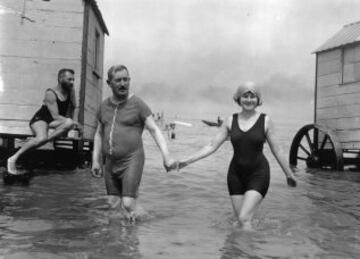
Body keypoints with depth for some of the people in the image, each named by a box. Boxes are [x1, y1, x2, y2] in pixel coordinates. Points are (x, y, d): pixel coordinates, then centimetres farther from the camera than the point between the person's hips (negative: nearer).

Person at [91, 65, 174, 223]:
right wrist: (95, 160, 13)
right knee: (113, 203, 8)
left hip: (132, 161, -5)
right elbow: (99, 134, 18)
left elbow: (154, 130, -9)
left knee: (127, 204, -13)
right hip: (110, 163, 5)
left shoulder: (138, 104, -5)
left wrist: (166, 156, -19)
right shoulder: (104, 106, 10)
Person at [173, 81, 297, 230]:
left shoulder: (265, 120, -4)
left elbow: (276, 150, 4)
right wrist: (187, 161, -6)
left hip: (258, 174, -3)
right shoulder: (231, 121, 2)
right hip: (236, 174, 3)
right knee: (241, 221, 6)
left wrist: (289, 174, 10)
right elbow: (212, 146, 1)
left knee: (244, 218, -16)